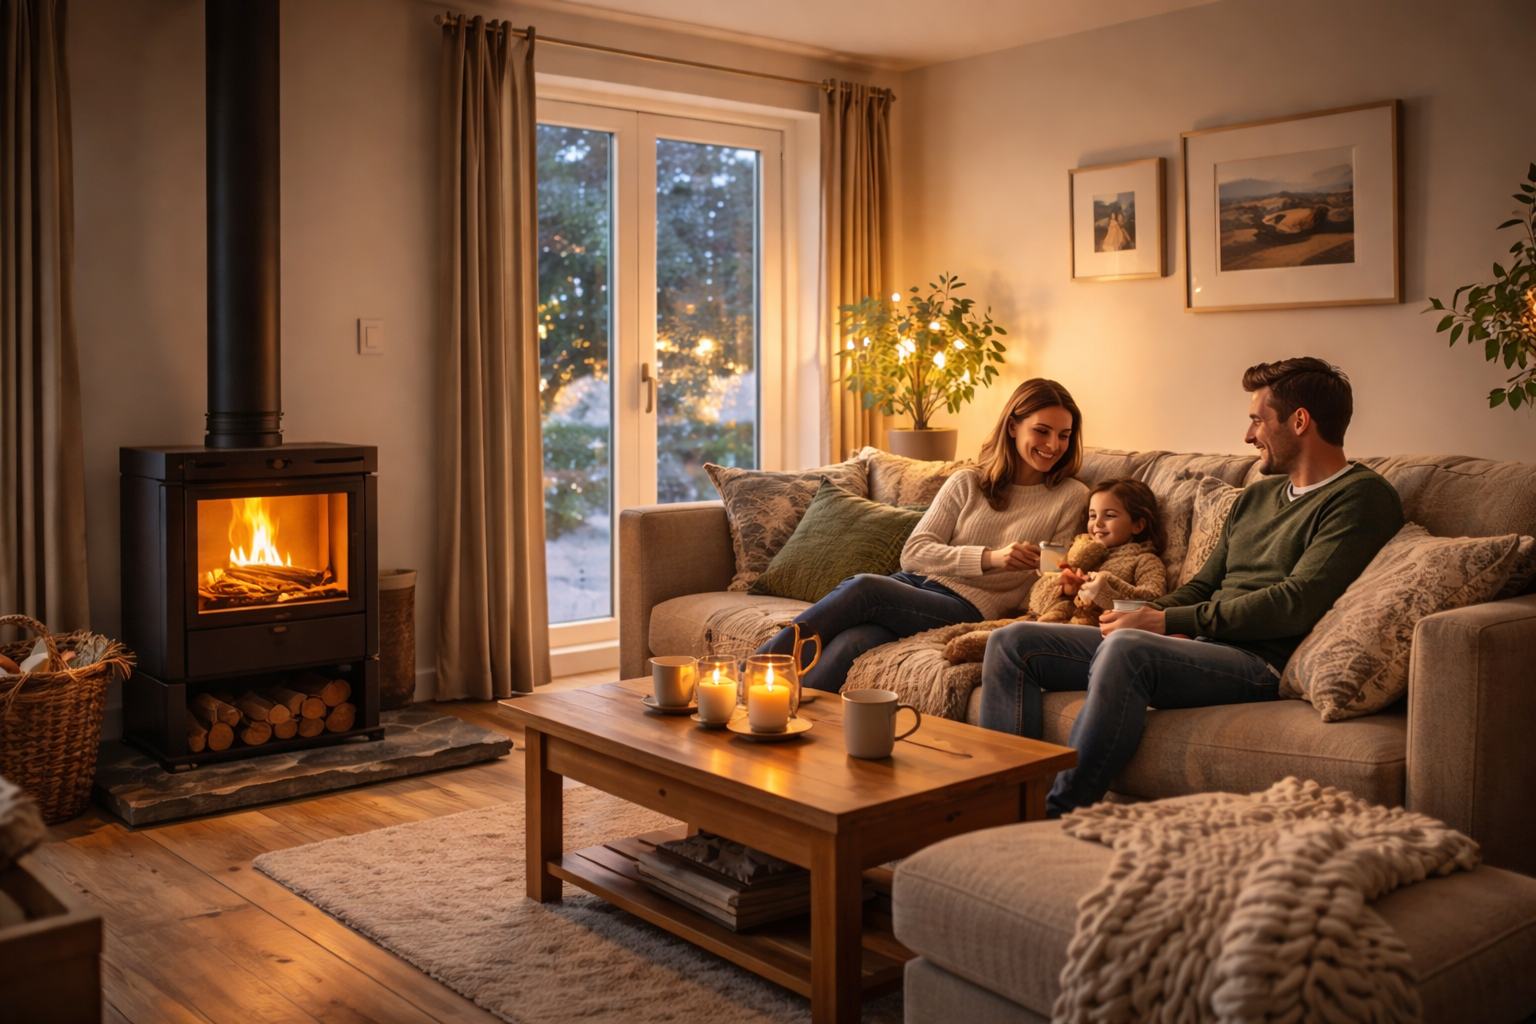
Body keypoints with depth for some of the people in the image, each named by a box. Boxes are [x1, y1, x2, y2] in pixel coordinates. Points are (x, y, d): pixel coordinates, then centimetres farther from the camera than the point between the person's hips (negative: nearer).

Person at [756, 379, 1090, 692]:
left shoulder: (1071, 496, 10)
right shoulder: (967, 483, 13)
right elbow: (913, 552, 3)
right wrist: (990, 557, -11)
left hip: (969, 608, -2)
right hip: (916, 584, 3)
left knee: (863, 587, -30)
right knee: (848, 643, -33)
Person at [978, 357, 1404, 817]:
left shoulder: (1362, 496, -2)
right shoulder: (1256, 496, 25)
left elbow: (1295, 604, -14)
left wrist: (1167, 622, -13)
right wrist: (1147, 614, 1)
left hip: (1258, 660, -9)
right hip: (1192, 643, 9)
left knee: (1126, 648, -40)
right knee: (1013, 642, -3)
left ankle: (1056, 820, -36)